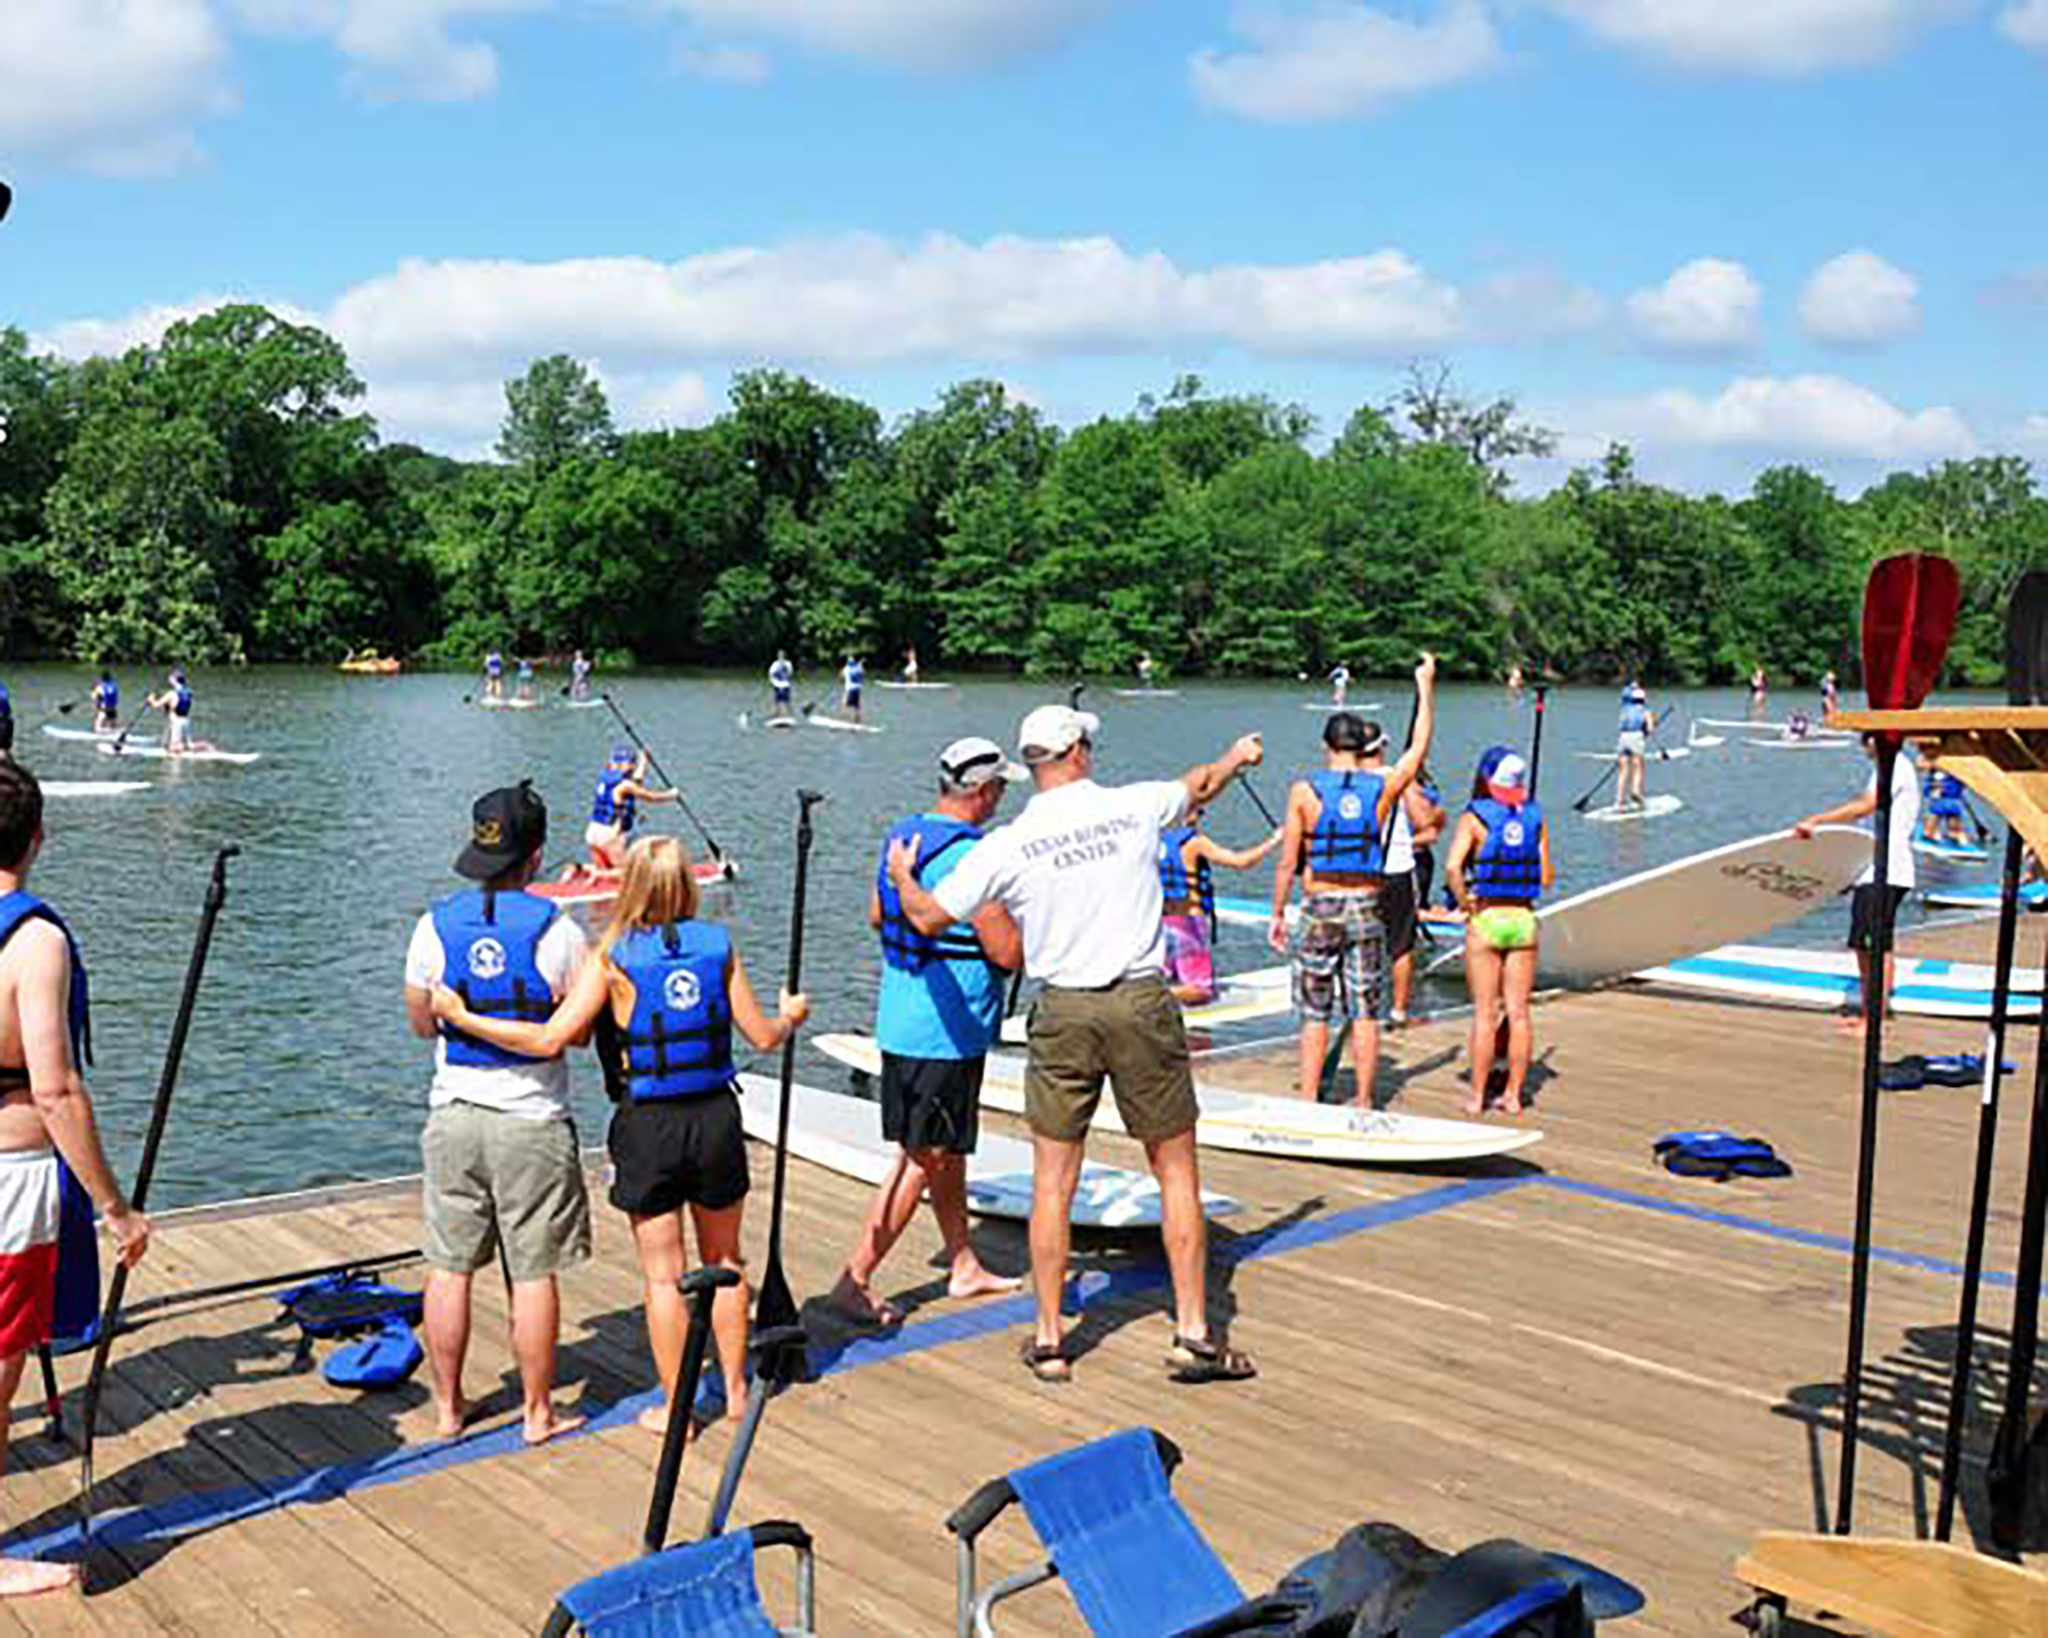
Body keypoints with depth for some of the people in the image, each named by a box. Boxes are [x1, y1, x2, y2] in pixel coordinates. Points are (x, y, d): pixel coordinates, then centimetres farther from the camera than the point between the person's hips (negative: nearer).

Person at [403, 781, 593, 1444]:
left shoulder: (435, 925, -3)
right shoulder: (557, 930, -11)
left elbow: (420, 1023, 8)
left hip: (453, 1115, 3)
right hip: (532, 1121, -3)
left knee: (449, 1267, 13)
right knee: (534, 1274, 6)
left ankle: (449, 1406, 24)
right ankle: (538, 1412, 15)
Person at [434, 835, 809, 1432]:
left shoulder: (613, 956, -9)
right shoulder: (718, 945, -1)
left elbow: (551, 1039, -16)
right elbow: (764, 1037, 1)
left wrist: (462, 1016, -6)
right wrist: (791, 1016, 24)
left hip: (648, 1127, -3)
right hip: (716, 1116, 3)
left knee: (663, 1275, 8)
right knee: (725, 1262, 19)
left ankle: (675, 1408, 17)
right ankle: (735, 1389, 30)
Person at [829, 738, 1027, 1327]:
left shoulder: (901, 836, 7)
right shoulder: (970, 856, -21)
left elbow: (876, 915, 21)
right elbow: (1008, 953, -20)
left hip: (900, 1022, 9)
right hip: (947, 1031, -9)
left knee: (947, 1150, 19)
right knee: (924, 1160, -1)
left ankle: (965, 1267, 31)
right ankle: (855, 1280, 2)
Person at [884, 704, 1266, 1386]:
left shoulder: (1007, 845, -4)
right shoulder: (1135, 807, -1)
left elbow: (929, 917, 2)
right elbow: (1200, 785, 22)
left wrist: (902, 875, 24)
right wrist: (1234, 759, 45)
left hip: (1063, 1013, 0)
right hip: (1143, 1004, 0)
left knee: (1052, 1183, 10)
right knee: (1177, 1172, 10)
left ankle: (1048, 1341, 15)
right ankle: (1194, 1334, 11)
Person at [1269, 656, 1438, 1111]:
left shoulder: (1304, 791, -6)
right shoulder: (1382, 787, -1)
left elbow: (1288, 862, -5)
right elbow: (1420, 746, 16)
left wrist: (1278, 914, 4)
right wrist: (1426, 686, 23)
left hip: (1320, 908, -1)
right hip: (1367, 908, 2)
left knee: (1315, 1015, 5)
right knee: (1365, 1013, 8)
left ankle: (1309, 1104, 8)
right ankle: (1363, 1103, 12)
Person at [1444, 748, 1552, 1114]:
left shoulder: (1474, 818, -6)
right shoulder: (1535, 819, 4)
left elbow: (1452, 867, -20)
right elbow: (1546, 878, 6)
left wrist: (1466, 906, -8)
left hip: (1485, 920, -3)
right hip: (1524, 919, 3)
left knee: (1485, 1012, 2)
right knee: (1519, 1012, 8)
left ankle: (1477, 1097, 6)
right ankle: (1514, 1094, 13)